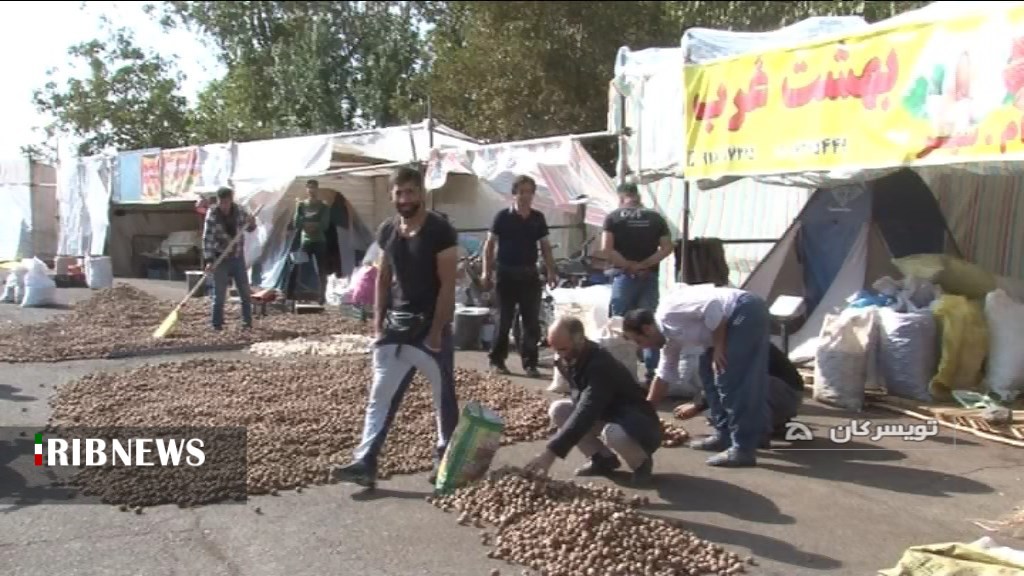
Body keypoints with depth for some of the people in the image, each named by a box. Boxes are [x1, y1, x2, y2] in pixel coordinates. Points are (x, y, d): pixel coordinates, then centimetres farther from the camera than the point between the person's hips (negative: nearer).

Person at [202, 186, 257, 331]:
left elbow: (249, 228, 12)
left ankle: (247, 321, 19)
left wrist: (252, 223, -12)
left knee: (245, 292, 8)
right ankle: (217, 323, 9)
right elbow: (207, 239, -18)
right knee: (219, 293, -1)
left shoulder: (239, 211, -4)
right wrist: (209, 260, -28)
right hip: (220, 259, -3)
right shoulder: (212, 215, -14)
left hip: (238, 257, 3)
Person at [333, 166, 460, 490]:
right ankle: (365, 464, 5)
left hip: (431, 326, -5)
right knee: (380, 397, 2)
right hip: (395, 325, 5)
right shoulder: (387, 232, 5)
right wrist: (378, 320, 5)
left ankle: (445, 459, 25)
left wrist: (436, 331, -16)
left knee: (444, 398, 9)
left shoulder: (440, 231, -12)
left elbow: (447, 285, -14)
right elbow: (383, 278, 13)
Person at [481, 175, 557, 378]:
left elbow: (545, 246, 11)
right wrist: (487, 272, -9)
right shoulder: (503, 217, -4)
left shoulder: (538, 218, 6)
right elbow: (489, 244, -3)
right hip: (507, 273, -3)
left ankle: (530, 363, 9)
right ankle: (497, 360, 17)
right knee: (504, 320, 4)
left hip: (530, 274, 3)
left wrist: (551, 272, 3)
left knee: (532, 322, 2)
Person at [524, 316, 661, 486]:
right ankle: (604, 458, 4)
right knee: (558, 410, -9)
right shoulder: (569, 360, -6)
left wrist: (552, 452, -45)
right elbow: (580, 398, 11)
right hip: (604, 414, 8)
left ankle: (641, 462, -5)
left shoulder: (601, 365, -32)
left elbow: (586, 413, -41)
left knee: (614, 433, -41)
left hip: (638, 422, -8)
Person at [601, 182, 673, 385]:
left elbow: (606, 249, -12)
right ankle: (652, 372, 8)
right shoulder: (656, 218, 8)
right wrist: (644, 265, -7)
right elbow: (667, 248, -2)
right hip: (649, 277, 2)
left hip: (624, 276, -2)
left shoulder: (613, 218, 0)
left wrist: (629, 265, -5)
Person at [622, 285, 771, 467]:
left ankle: (743, 449, -9)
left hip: (746, 312, -11)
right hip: (735, 319, 11)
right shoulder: (670, 339, 16)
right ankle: (724, 435, 20)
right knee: (709, 372, 17)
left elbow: (711, 306, -21)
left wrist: (718, 347, -14)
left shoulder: (668, 313, -13)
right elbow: (662, 377, 26)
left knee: (732, 381, -12)